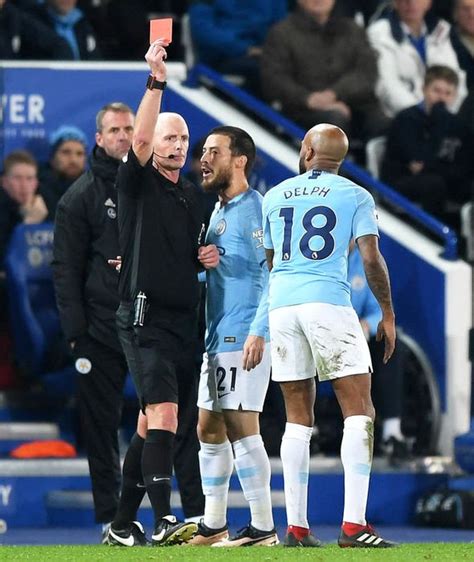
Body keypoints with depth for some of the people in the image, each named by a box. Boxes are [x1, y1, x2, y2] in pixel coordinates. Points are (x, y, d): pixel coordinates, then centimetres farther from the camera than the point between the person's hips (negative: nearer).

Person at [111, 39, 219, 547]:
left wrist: (205, 258, 8)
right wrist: (155, 82, -29)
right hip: (144, 314, -8)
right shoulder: (138, 183, -2)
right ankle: (163, 521, -23)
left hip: (180, 318, 8)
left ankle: (122, 522, 18)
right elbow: (141, 138, -21)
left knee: (149, 423, 11)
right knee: (163, 415, -19)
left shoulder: (190, 196, 19)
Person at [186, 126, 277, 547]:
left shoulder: (253, 209, -10)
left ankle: (263, 528, -10)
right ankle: (213, 527, 19)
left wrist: (259, 332, -24)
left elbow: (274, 275, -16)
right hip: (217, 339, 10)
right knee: (209, 429, 11)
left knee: (241, 427, -12)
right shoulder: (218, 212, 19)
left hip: (245, 337, -10)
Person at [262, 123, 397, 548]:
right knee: (359, 411, -2)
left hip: (281, 306, 4)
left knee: (298, 418, 9)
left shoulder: (274, 197, 16)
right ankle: (353, 524, -15)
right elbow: (371, 259, -3)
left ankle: (296, 527, 4)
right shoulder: (355, 196, 4)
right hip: (329, 303, -4)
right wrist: (388, 313, 7)